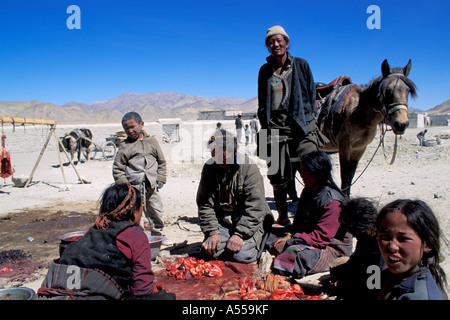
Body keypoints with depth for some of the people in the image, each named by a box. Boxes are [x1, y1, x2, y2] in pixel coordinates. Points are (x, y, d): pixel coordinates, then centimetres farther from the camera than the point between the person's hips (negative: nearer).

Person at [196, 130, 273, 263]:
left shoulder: (249, 167, -15)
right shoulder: (209, 167, -3)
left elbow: (255, 208, -18)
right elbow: (205, 205, -2)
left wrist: (240, 234, -25)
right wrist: (212, 232, -12)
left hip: (250, 222, -3)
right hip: (222, 222, 3)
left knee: (242, 255, -22)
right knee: (210, 251, -18)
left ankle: (256, 242, 10)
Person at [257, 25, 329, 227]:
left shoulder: (301, 65, 8)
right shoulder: (265, 71, 13)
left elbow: (312, 94, 9)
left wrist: (305, 119, 1)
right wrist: (265, 125, 5)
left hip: (301, 126, -2)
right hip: (274, 129, 2)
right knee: (277, 176, 4)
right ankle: (282, 216, 18)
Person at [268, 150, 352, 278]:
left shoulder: (332, 201, -21)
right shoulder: (307, 191, 7)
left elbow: (321, 236, -24)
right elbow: (299, 221, 14)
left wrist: (289, 242, -24)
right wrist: (289, 235, -6)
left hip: (333, 248, -9)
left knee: (293, 252, -35)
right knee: (270, 239, -4)